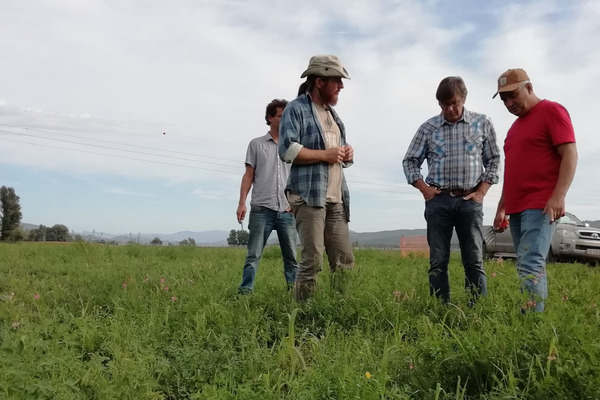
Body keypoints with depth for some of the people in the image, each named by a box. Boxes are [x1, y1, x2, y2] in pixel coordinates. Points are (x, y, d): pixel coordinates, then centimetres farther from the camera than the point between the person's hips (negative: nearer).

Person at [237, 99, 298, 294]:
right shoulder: (256, 144, 9)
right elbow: (248, 175, 6)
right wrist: (241, 203, -3)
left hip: (287, 210, 2)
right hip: (261, 209, -2)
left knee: (291, 256, 5)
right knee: (253, 254, -2)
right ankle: (245, 291, 2)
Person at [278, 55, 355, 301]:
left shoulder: (332, 113, 23)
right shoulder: (296, 109, -2)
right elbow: (287, 150, -14)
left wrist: (346, 154, 8)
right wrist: (325, 155, -11)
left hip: (336, 198, 8)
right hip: (309, 196, -8)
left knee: (345, 262, 5)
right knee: (312, 261, -7)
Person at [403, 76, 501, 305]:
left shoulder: (482, 123, 7)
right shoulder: (428, 128, 7)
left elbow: (493, 160, 10)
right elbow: (410, 161, 11)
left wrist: (482, 191, -1)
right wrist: (423, 188, -1)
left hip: (469, 201, 0)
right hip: (438, 200, 1)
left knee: (474, 261, 0)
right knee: (438, 261, 1)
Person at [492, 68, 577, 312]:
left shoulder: (552, 111, 0)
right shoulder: (515, 126, 22)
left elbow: (570, 154, -10)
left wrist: (559, 196, -23)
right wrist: (502, 208, 20)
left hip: (540, 206, -8)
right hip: (516, 208, 8)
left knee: (529, 264, -18)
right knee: (532, 267, 6)